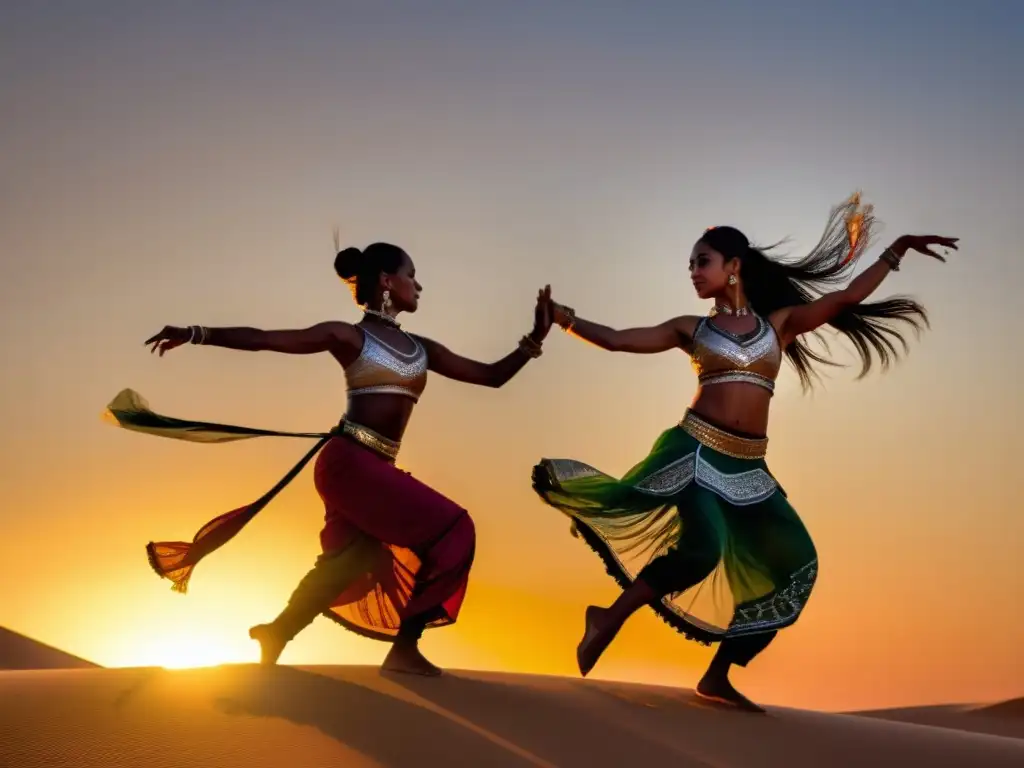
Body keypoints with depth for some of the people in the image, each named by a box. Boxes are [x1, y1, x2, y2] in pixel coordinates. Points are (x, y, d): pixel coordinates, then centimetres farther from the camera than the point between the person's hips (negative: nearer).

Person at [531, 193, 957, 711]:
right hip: (694, 450, -4)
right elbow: (616, 340, 6)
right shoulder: (690, 329, 10)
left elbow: (849, 296, 10)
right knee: (702, 547, -28)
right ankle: (611, 618, -11)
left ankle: (717, 677, 10)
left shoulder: (780, 323, 13)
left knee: (787, 564, 0)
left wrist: (899, 249, 9)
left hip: (747, 467, 4)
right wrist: (565, 320, -3)